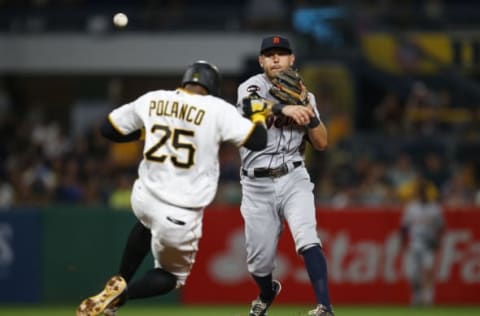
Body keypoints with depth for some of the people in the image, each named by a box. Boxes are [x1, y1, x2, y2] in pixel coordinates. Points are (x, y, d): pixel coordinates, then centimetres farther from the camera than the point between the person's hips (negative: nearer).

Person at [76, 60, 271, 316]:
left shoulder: (151, 101, 3)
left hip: (144, 198, 4)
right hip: (181, 216, -4)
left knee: (149, 223, 42)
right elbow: (258, 141, -8)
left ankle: (120, 282, 29)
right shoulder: (217, 110, -9)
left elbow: (109, 129, 12)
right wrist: (259, 112, 10)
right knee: (171, 275, 20)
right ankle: (119, 295, -9)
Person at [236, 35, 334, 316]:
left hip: (293, 179, 1)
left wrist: (307, 109, -11)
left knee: (307, 238, -23)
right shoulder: (251, 87, -1)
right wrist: (284, 109, -43)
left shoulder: (303, 95, 9)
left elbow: (321, 143, 4)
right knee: (259, 258, 6)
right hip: (257, 185, -1)